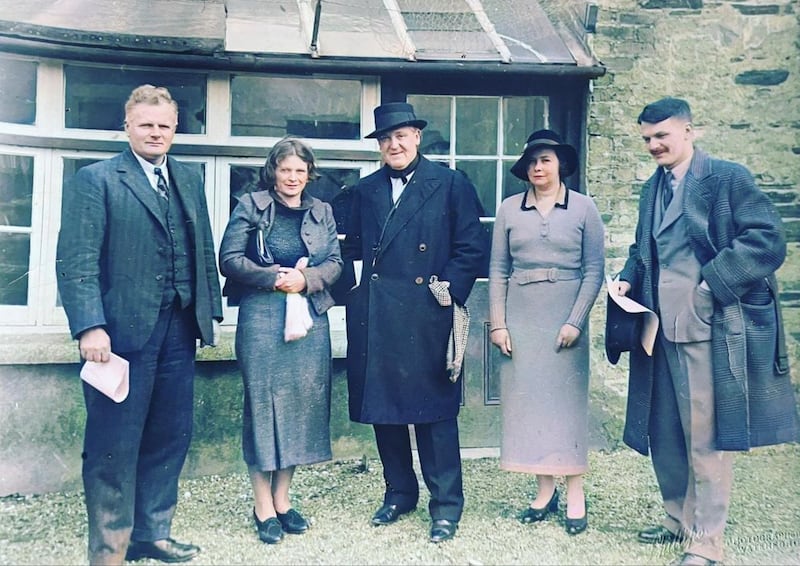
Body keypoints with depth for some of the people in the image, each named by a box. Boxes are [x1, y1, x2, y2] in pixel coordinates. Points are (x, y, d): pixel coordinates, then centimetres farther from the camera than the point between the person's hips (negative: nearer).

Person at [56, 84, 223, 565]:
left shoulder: (190, 180, 15)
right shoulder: (95, 179, -2)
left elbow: (205, 252, 16)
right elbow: (77, 261, -9)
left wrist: (212, 311, 12)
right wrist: (90, 326, -18)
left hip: (180, 329, 6)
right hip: (123, 329, -5)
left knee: (171, 436, 12)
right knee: (115, 445, 2)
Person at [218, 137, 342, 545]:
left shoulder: (322, 212, 13)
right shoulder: (251, 206, 3)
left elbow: (335, 262, 7)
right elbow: (229, 258, -4)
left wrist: (305, 278, -12)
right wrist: (274, 277, -15)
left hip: (310, 317, 4)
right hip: (261, 317, -4)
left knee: (301, 403, 6)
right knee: (263, 403, -1)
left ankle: (281, 499, 20)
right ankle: (263, 506, 10)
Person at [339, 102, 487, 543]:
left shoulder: (450, 184, 2)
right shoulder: (365, 191, 14)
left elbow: (472, 247, -2)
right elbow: (353, 249, 15)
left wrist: (449, 290, -11)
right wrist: (347, 287, -1)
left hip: (426, 317, -4)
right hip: (374, 319, 5)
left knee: (434, 411, 2)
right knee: (382, 407, 12)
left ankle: (446, 506, 16)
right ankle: (399, 493, 30)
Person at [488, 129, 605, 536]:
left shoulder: (583, 208, 2)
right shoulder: (509, 209, 7)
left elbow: (594, 270, 0)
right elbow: (498, 269, 6)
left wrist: (575, 321, -9)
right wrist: (497, 323, -1)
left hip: (565, 317, -2)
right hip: (520, 317, 2)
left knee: (568, 400, 1)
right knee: (528, 400, 4)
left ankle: (575, 494, 12)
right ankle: (545, 490, 17)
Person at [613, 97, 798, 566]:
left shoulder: (729, 178, -5)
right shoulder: (652, 188, 17)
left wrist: (713, 282, -19)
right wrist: (628, 279, 6)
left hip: (712, 330, -7)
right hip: (663, 330, 7)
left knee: (707, 438, 0)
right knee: (664, 434, 15)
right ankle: (679, 518, 35)